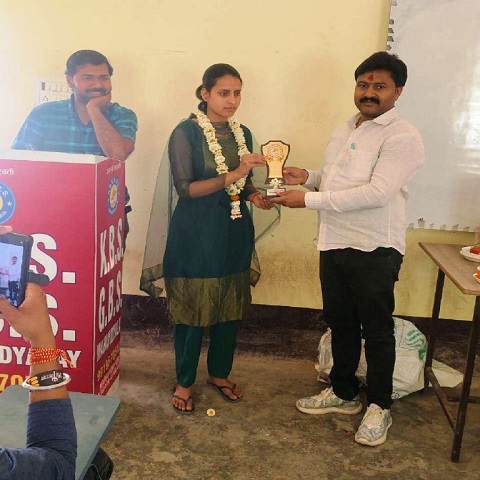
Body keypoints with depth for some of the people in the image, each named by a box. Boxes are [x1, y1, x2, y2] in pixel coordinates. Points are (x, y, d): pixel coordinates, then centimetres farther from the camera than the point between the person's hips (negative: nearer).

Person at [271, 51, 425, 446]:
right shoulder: (345, 130, 13)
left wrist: (309, 199, -23)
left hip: (375, 249, -7)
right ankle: (343, 393, 35)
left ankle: (379, 406, 24)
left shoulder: (402, 136, -13)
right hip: (335, 243, 8)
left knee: (376, 329, 6)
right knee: (340, 324, 17)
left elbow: (376, 192, -24)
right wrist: (309, 177, 2)